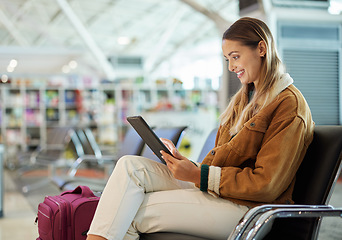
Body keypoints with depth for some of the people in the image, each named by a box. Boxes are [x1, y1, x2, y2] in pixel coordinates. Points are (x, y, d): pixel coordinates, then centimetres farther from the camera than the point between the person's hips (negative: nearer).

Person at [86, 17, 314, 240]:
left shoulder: (290, 104, -10)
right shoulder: (245, 98, 19)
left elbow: (266, 185, -16)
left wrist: (200, 176, -18)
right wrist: (193, 168, -2)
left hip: (245, 207, -8)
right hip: (209, 187, 8)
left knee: (132, 214, -18)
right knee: (130, 166, -13)